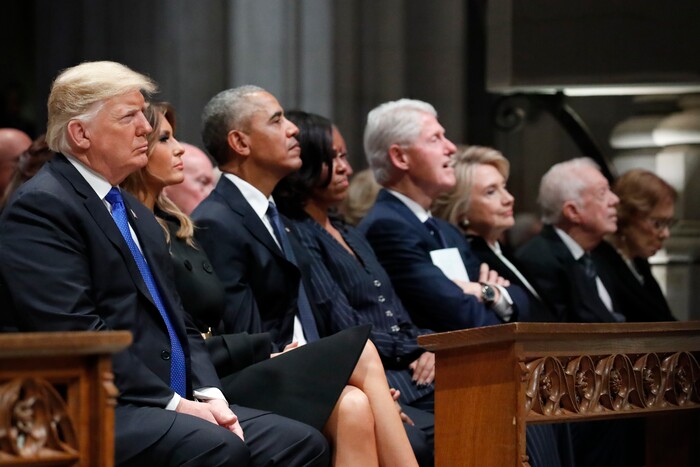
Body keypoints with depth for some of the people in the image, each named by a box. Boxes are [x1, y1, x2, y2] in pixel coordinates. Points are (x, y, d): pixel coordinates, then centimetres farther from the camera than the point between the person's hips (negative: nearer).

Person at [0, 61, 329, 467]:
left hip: (173, 404, 9)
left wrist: (209, 396, 1)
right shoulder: (41, 206, -7)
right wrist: (174, 404, -16)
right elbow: (77, 333, -16)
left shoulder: (137, 213, 23)